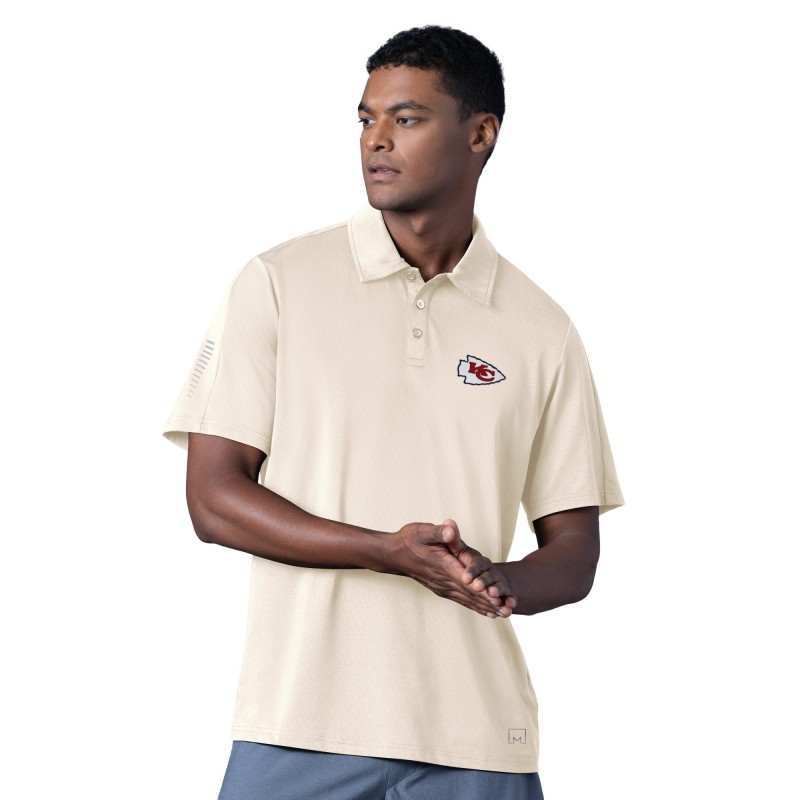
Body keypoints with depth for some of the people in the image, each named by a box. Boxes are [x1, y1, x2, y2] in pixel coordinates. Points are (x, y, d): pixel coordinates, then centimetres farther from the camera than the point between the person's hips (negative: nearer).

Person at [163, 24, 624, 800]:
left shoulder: (540, 329, 7)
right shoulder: (277, 283, 2)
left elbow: (574, 551, 9)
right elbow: (213, 498, -4)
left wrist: (501, 581, -14)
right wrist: (390, 552, -16)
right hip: (300, 726, -1)